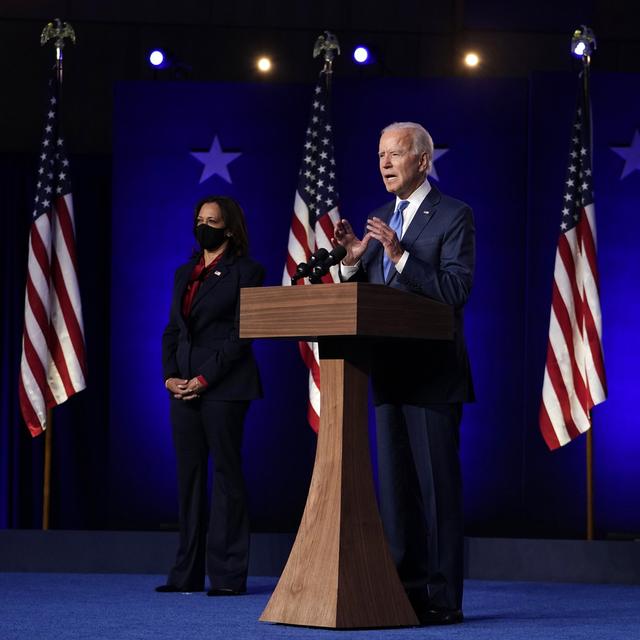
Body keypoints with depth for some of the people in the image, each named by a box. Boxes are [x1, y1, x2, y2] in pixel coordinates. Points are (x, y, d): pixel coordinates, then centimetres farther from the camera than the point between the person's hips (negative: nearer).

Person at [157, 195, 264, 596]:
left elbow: (240, 334, -9)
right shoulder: (185, 273, 19)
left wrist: (204, 379, -15)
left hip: (224, 386, -7)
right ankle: (188, 573, 9)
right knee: (189, 476, 6)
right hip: (184, 388, 7)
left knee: (226, 472, -5)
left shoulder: (245, 272, -2)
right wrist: (171, 375, 0)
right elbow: (172, 330, 16)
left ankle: (228, 574, -3)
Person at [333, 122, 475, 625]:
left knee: (437, 485, -5)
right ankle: (406, 591, 17)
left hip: (432, 373, -7)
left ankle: (443, 599, -2)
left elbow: (456, 290, -16)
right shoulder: (381, 220, 16)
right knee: (396, 486, 10)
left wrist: (400, 254, -23)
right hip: (389, 372, 7)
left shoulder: (453, 216, -5)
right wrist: (353, 261, -3)